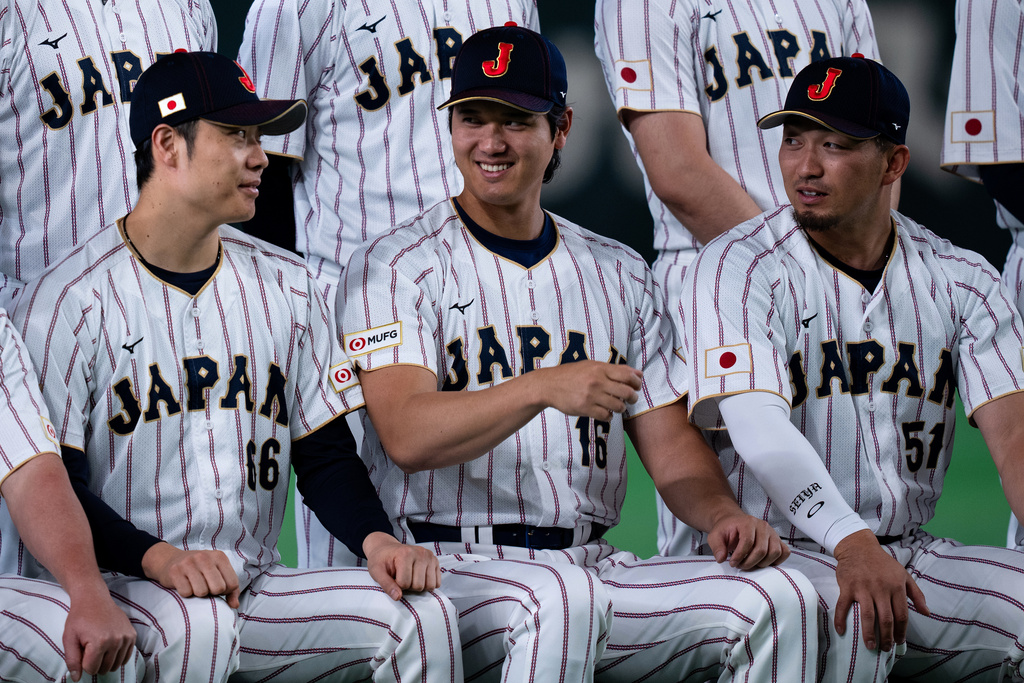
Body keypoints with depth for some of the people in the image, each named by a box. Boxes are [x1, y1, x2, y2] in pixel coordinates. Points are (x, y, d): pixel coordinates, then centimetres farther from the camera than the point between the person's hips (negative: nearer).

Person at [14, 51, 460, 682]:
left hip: (258, 584, 5)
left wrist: (376, 538, -8)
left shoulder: (286, 287, 14)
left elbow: (326, 455, 14)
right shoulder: (67, 303, -3)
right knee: (198, 623, -38)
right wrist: (159, 558, -26)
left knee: (422, 614, -20)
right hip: (121, 588, -5)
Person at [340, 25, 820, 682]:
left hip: (592, 564, 5)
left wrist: (723, 514, -10)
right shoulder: (394, 269, 2)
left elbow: (670, 442, 13)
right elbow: (406, 436, -15)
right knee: (564, 599, -38)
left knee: (780, 598, -19)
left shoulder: (619, 274, 18)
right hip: (448, 567, -5)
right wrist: (544, 388, -30)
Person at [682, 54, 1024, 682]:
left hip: (912, 553, 5)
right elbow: (757, 423, -20)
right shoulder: (736, 269, -4)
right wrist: (852, 544, -38)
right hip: (774, 553, -5)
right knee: (852, 613, -36)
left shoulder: (962, 281, 8)